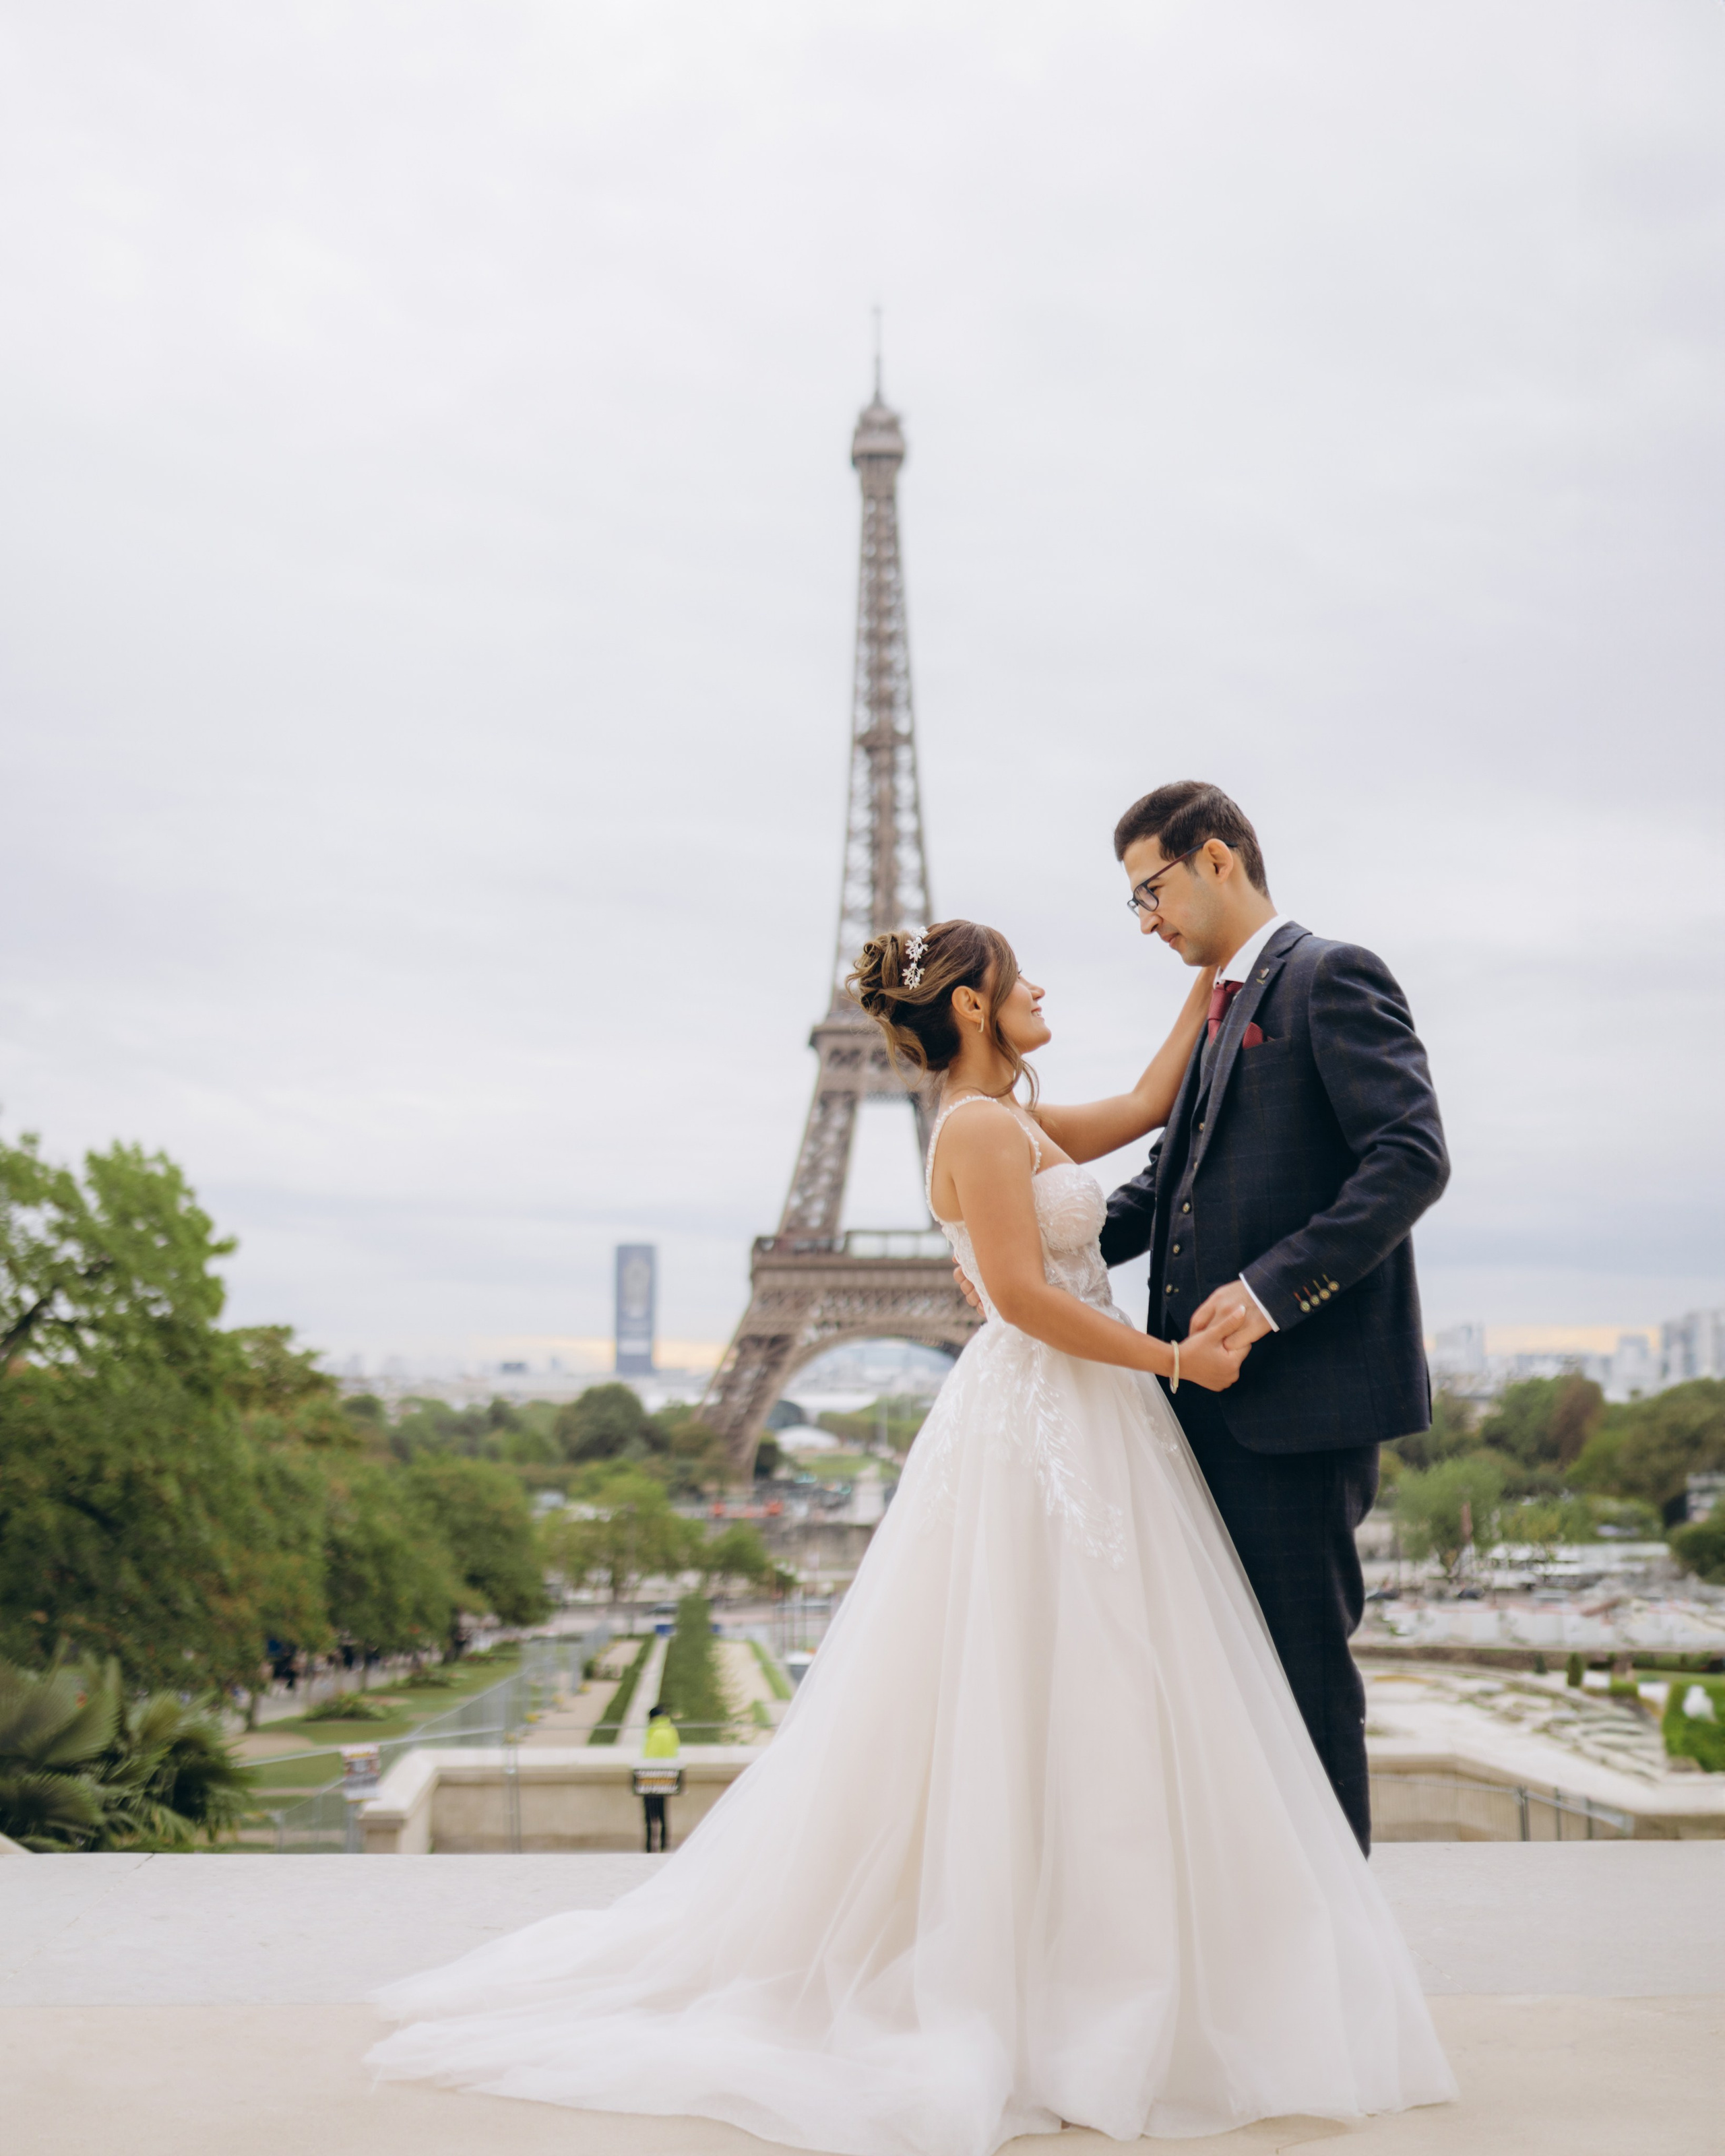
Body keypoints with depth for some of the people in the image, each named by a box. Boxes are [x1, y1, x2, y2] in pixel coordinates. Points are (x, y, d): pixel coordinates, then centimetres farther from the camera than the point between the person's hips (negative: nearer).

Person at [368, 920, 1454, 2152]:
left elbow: (1146, 1105, 24)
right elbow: (1022, 1292, -20)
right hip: (1042, 1437, -10)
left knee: (1077, 1712, 13)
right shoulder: (980, 1126, -13)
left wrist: (1212, 980, 23)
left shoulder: (1018, 1124, 16)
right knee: (1031, 1709, -3)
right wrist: (1175, 1357, -15)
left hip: (1084, 1435, 10)